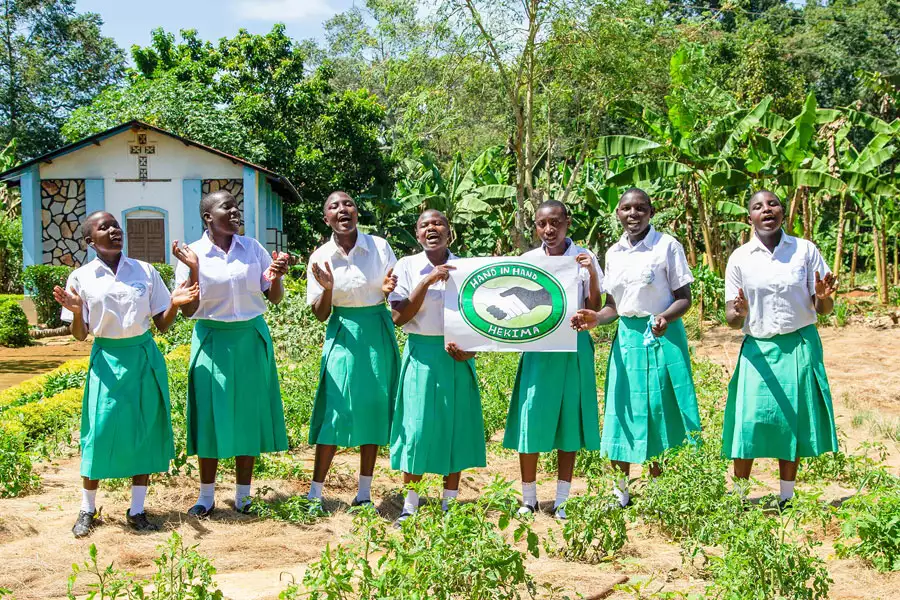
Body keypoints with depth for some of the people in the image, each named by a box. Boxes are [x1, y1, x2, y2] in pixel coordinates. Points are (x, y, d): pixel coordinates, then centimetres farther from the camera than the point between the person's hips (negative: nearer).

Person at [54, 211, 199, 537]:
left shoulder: (145, 272, 2)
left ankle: (137, 510, 17)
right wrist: (76, 312, -20)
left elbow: (162, 324, 5)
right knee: (100, 431, -3)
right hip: (107, 361, -2)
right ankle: (87, 510, 15)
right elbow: (80, 335, 0)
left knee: (144, 432, 5)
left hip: (144, 358, 2)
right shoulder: (81, 278, -1)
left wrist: (175, 304, -14)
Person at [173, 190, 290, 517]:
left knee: (248, 415, 7)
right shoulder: (193, 254, -5)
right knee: (211, 416, 3)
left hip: (251, 339, 2)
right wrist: (193, 270, -21)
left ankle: (243, 495, 20)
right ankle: (206, 496, 17)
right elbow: (188, 310, -8)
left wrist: (276, 277, -15)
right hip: (213, 341, -2)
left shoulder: (254, 248, 1)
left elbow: (274, 299, 6)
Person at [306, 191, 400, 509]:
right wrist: (327, 289, -20)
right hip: (343, 333, -1)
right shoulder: (320, 258, -3)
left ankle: (364, 493, 16)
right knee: (336, 409, -6)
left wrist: (389, 289, -17)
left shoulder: (380, 247, -4)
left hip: (378, 333, 1)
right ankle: (315, 493, 4)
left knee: (374, 408, 5)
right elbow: (320, 314, 0)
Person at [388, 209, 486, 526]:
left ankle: (449, 505, 17)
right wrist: (427, 280, -18)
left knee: (456, 426, 5)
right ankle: (410, 505, 11)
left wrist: (470, 349, -8)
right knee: (417, 427, -2)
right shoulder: (407, 266, -1)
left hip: (456, 356, 2)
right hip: (421, 354, -2)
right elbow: (399, 317, -10)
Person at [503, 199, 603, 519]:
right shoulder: (527, 260, 4)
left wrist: (592, 274, -17)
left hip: (574, 348, -1)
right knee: (531, 421, -1)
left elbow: (594, 310, -3)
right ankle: (528, 499, 14)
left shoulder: (584, 259, -1)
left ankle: (562, 502, 16)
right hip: (537, 347, 1)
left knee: (569, 422, 5)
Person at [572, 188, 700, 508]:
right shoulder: (613, 253, 9)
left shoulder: (667, 246, -6)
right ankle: (620, 492, 17)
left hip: (662, 337, -4)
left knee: (659, 417, -1)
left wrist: (666, 317, -26)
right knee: (622, 417, 5)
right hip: (626, 339, 5)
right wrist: (596, 318, -6)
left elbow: (684, 299, -5)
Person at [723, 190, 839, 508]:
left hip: (800, 347, 1)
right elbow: (731, 318, 0)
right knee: (750, 422, -7)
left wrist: (824, 298, -19)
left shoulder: (805, 250, 0)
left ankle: (786, 499, 19)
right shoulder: (739, 258, 0)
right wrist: (739, 313, -23)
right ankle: (739, 495, 8)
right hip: (759, 350, -1)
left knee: (793, 422, 6)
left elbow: (823, 309, 4)